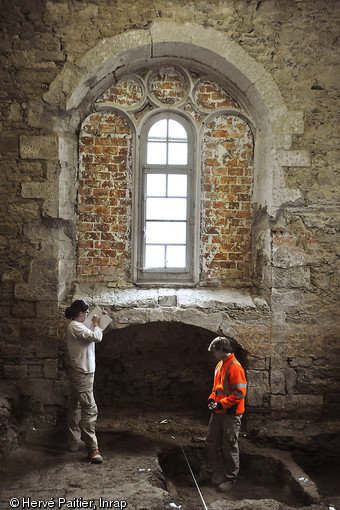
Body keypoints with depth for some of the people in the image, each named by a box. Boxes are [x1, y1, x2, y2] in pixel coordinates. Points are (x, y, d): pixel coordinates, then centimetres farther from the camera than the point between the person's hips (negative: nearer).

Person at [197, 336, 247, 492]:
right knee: (211, 443, 15)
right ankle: (209, 473, 29)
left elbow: (239, 393, -21)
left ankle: (230, 479, 16)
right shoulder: (220, 365, 12)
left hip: (231, 414, -9)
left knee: (229, 447, 3)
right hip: (218, 412, 9)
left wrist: (221, 404, -20)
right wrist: (212, 398, 7)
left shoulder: (234, 367, -18)